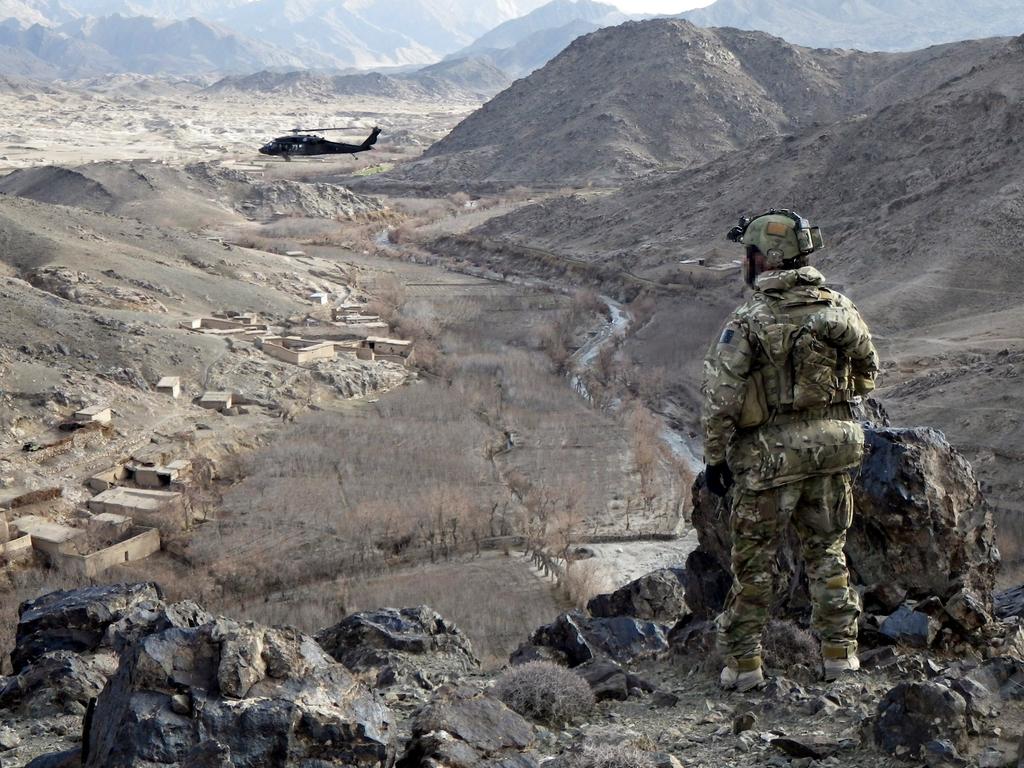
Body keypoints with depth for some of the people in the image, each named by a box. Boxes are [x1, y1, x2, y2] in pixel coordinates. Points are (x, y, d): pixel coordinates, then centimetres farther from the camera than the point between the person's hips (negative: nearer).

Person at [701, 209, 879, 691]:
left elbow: (719, 397, -15)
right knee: (826, 550, 18)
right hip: (833, 446, 4)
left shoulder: (748, 321, -14)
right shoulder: (839, 309, 0)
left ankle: (743, 661, 14)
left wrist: (715, 457, -6)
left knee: (753, 559, 8)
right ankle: (840, 651, 19)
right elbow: (868, 371, 13)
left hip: (770, 453, -4)